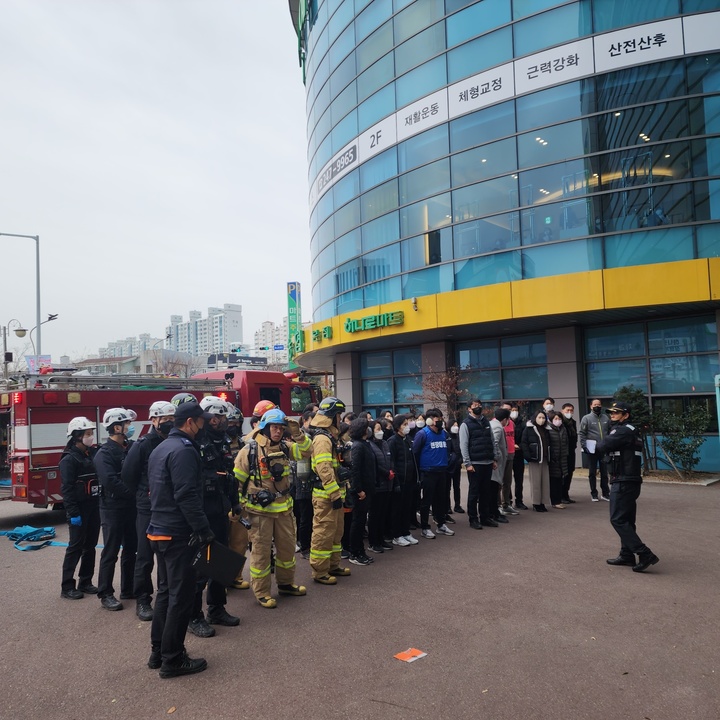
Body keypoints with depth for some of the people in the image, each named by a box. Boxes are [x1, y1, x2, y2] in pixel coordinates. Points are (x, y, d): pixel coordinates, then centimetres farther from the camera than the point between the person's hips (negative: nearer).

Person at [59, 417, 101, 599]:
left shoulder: (93, 454, 10)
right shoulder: (69, 459, -11)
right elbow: (66, 488, -17)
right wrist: (73, 513, -20)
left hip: (94, 507, 7)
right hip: (79, 509, -7)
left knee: (90, 546, 11)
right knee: (76, 547, -1)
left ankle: (85, 582, 21)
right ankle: (67, 587, 9)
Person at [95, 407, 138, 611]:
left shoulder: (129, 449, 11)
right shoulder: (104, 453, -13)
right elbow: (110, 481, -24)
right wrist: (134, 493, -19)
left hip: (131, 508, 8)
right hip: (113, 509, -8)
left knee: (131, 550, 14)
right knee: (111, 553, 1)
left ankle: (128, 589, 25)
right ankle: (106, 594, 11)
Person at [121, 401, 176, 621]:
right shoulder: (142, 445, -8)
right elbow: (128, 476, -4)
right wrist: (143, 496, 3)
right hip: (148, 509, -4)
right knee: (145, 557, 4)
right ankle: (142, 601, 16)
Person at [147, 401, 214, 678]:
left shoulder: (159, 449, 14)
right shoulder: (183, 450, -18)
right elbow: (187, 496, -24)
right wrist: (203, 530, -21)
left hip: (159, 530, 10)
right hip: (179, 533, -10)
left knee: (166, 591, 19)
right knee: (181, 595, 0)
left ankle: (158, 652, 28)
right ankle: (172, 660, 9)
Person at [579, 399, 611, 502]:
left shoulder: (606, 418, 7)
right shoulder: (586, 418, -5)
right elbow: (581, 433, -7)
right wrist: (584, 446, -13)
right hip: (592, 450, -3)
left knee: (604, 472, 10)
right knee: (592, 473, 6)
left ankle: (605, 493, 20)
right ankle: (594, 494, 14)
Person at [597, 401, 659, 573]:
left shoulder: (623, 431, -15)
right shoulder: (630, 431, 18)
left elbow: (601, 447, -21)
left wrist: (597, 447, 0)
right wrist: (605, 448, -8)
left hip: (623, 482, -10)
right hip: (629, 481, 10)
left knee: (618, 520, -8)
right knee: (626, 520, 14)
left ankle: (645, 555, -10)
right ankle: (627, 555, 21)